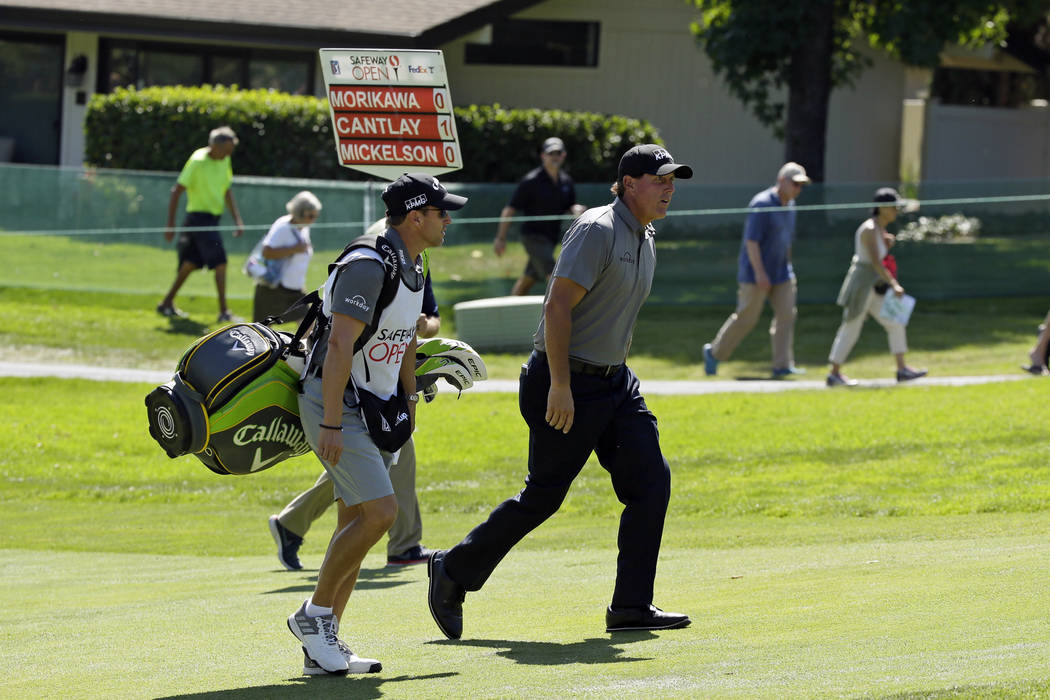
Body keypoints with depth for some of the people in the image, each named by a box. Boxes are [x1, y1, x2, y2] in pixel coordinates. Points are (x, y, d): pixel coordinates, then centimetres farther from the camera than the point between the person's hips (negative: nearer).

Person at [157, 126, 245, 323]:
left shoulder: (224, 161, 8)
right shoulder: (198, 161, -16)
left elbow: (227, 192, 20)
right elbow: (177, 191, -14)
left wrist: (237, 220, 12)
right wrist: (171, 225, -16)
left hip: (213, 218, 8)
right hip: (199, 216, -8)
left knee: (191, 263, 15)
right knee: (220, 261, -16)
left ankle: (167, 303, 26)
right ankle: (224, 312, -17)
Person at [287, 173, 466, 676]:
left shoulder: (412, 271, 11)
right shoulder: (369, 267, -20)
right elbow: (340, 347, -25)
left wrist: (408, 401, 25)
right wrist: (332, 425, -29)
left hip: (374, 410, 10)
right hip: (335, 406, -10)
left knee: (357, 524, 6)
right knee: (379, 513, -18)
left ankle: (322, 648, 9)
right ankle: (314, 615, -5)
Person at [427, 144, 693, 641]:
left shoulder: (645, 240, 13)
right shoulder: (597, 230, -16)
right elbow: (558, 307, -22)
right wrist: (560, 387, -26)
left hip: (613, 382, 9)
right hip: (565, 381, -9)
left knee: (650, 480, -2)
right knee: (543, 496, -3)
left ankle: (632, 607, 0)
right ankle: (454, 571, 14)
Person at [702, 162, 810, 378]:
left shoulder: (788, 205, 10)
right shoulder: (762, 204, -17)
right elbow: (751, 241, -21)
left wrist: (787, 268, 24)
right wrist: (759, 272, -26)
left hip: (781, 272, 8)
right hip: (756, 273, -8)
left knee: (786, 313, -5)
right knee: (746, 317, -2)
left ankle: (782, 365, -5)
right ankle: (715, 352, 17)